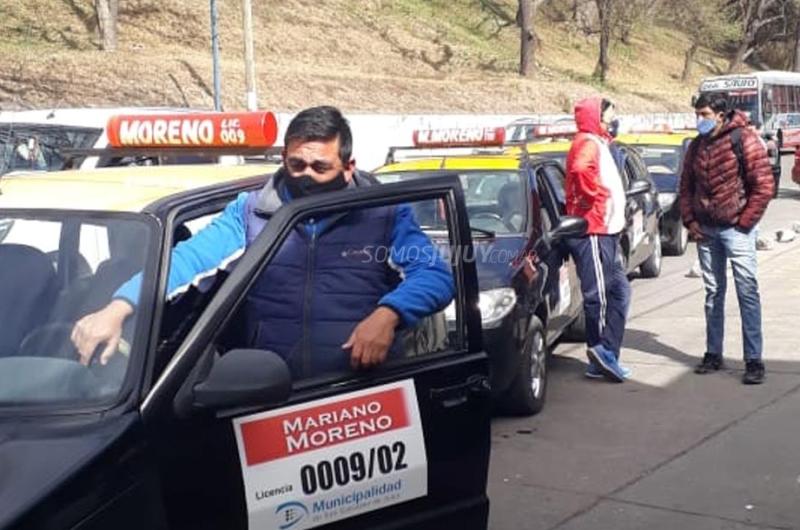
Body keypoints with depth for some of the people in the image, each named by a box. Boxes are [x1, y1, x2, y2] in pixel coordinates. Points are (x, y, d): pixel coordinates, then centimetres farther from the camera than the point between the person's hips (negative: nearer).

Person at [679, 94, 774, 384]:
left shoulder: (744, 140, -9)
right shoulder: (696, 147, 9)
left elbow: (764, 186, -11)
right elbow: (686, 186, 17)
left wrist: (744, 223, -11)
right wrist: (690, 220, 5)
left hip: (736, 229, -6)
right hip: (705, 230, 6)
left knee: (747, 293, -7)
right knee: (713, 293, 12)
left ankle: (753, 360, -5)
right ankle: (713, 354, 20)